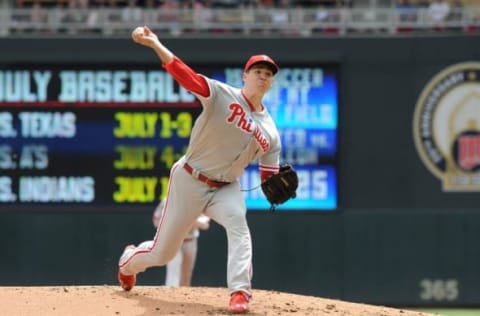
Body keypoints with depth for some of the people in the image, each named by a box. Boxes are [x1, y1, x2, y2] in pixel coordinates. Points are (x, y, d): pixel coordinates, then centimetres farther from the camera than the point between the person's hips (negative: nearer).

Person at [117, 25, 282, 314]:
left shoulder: (270, 132, 0)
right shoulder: (222, 95, -13)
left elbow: (269, 179, 5)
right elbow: (186, 76, -27)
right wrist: (156, 45, -43)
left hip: (226, 188, 3)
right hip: (190, 181, -3)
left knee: (238, 223, -32)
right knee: (162, 254, 6)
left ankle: (240, 292, -36)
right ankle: (129, 260, 42)